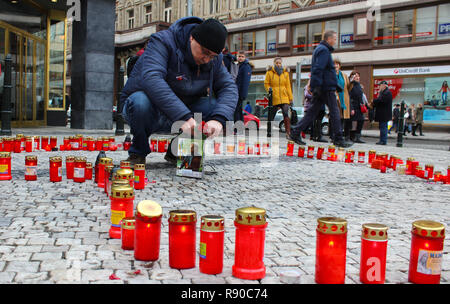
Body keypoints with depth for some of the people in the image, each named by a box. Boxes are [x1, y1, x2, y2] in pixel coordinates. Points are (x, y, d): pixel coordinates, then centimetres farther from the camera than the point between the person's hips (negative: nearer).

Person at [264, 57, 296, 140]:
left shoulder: (285, 73, 11)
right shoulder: (270, 72, 4)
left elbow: (288, 86, 12)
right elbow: (266, 83, 8)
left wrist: (291, 98, 7)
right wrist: (269, 90, -11)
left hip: (284, 98, 1)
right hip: (274, 98, -1)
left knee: (286, 114, -17)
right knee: (271, 115, 3)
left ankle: (288, 132, -20)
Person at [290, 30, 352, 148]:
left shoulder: (320, 49, 22)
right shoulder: (324, 50, -10)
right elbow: (318, 69, -20)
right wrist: (317, 86, -24)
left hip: (320, 88, 10)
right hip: (326, 87, -10)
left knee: (313, 111, 8)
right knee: (334, 112, -4)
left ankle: (295, 132, 5)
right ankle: (338, 139, 1)